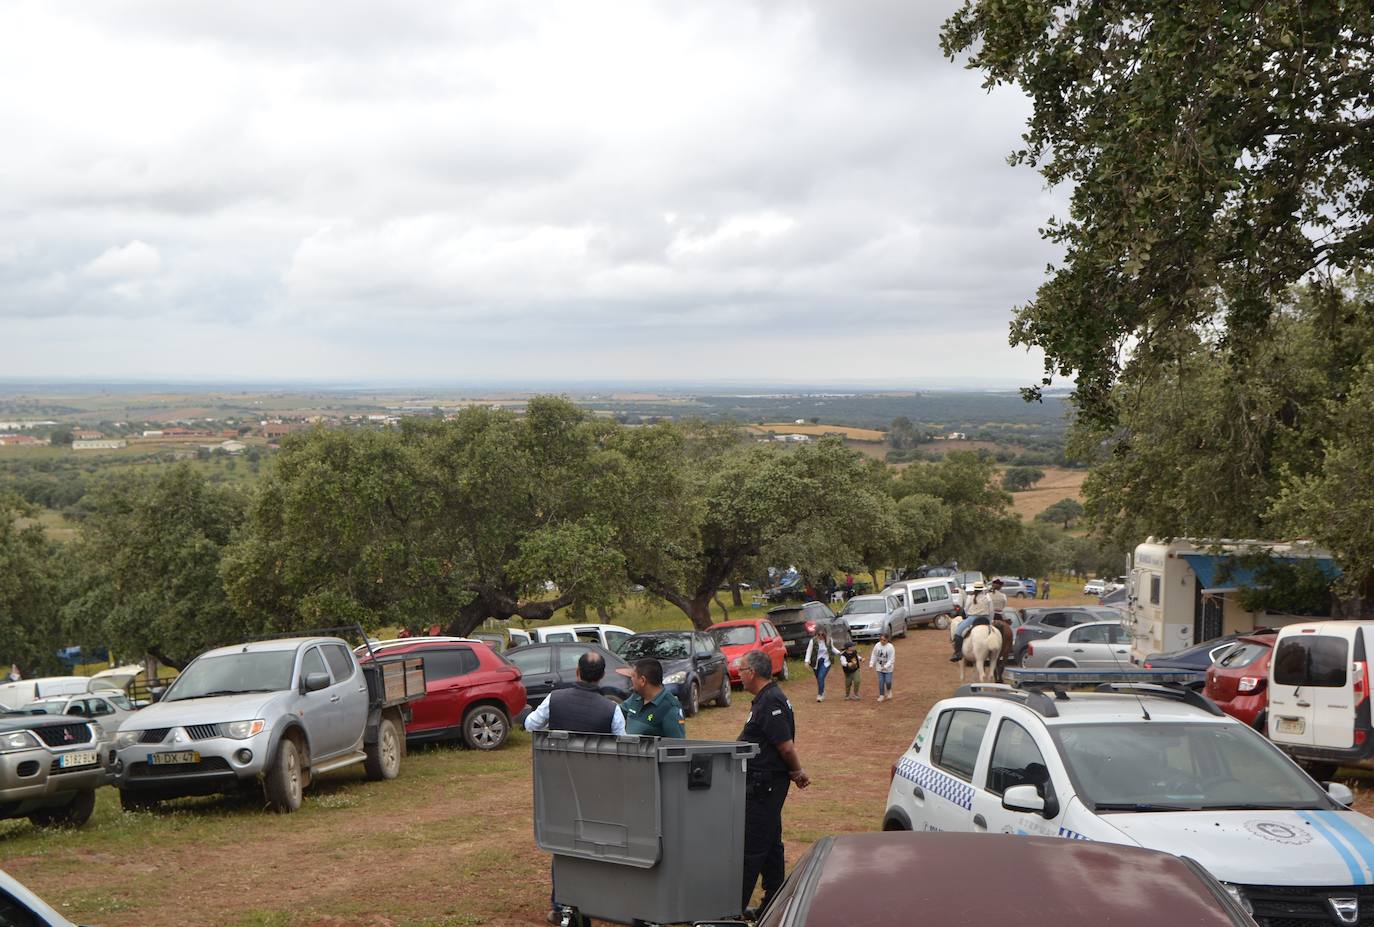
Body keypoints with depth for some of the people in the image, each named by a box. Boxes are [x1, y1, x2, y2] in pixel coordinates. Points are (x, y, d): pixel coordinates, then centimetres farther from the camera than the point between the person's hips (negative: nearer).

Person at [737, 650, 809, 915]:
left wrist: (797, 772, -7)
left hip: (764, 784, -11)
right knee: (769, 843, 15)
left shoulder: (771, 702, -19)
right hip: (764, 783, 11)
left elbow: (786, 746, -22)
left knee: (752, 846, -6)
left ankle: (736, 905, -2)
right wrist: (796, 773, 12)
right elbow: (784, 747, 18)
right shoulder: (766, 699, 14)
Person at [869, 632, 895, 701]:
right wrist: (871, 664, -6)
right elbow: (873, 656, 3)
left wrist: (886, 666, -24)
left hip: (888, 669, -3)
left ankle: (889, 692, 27)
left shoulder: (890, 647, -18)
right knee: (881, 682, 3)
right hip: (879, 668, 3)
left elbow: (892, 659, -16)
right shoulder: (877, 645, -8)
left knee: (888, 682, -4)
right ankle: (881, 696, 17)